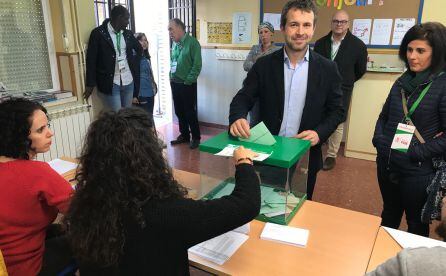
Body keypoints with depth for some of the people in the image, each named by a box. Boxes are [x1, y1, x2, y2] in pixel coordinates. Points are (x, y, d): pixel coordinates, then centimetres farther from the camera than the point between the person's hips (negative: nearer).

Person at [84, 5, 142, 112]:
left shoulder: (128, 34, 8)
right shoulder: (98, 33, -7)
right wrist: (90, 84, -8)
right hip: (110, 83, -5)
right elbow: (91, 59, -7)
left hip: (128, 82, 5)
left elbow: (139, 49, 27)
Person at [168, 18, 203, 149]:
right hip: (175, 83, 7)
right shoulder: (175, 44, 11)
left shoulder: (192, 42, -10)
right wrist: (172, 77, 10)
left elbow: (197, 65, -15)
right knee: (179, 111, 13)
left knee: (190, 112, -1)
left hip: (187, 84, -7)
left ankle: (196, 137, 13)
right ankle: (184, 135, 27)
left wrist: (188, 81, -16)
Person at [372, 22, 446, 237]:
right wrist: (379, 140, -2)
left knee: (416, 224, 16)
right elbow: (384, 116, 13)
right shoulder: (403, 82, 5)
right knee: (389, 215, 25)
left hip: (418, 171, -5)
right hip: (386, 164, 6)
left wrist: (415, 152, -18)